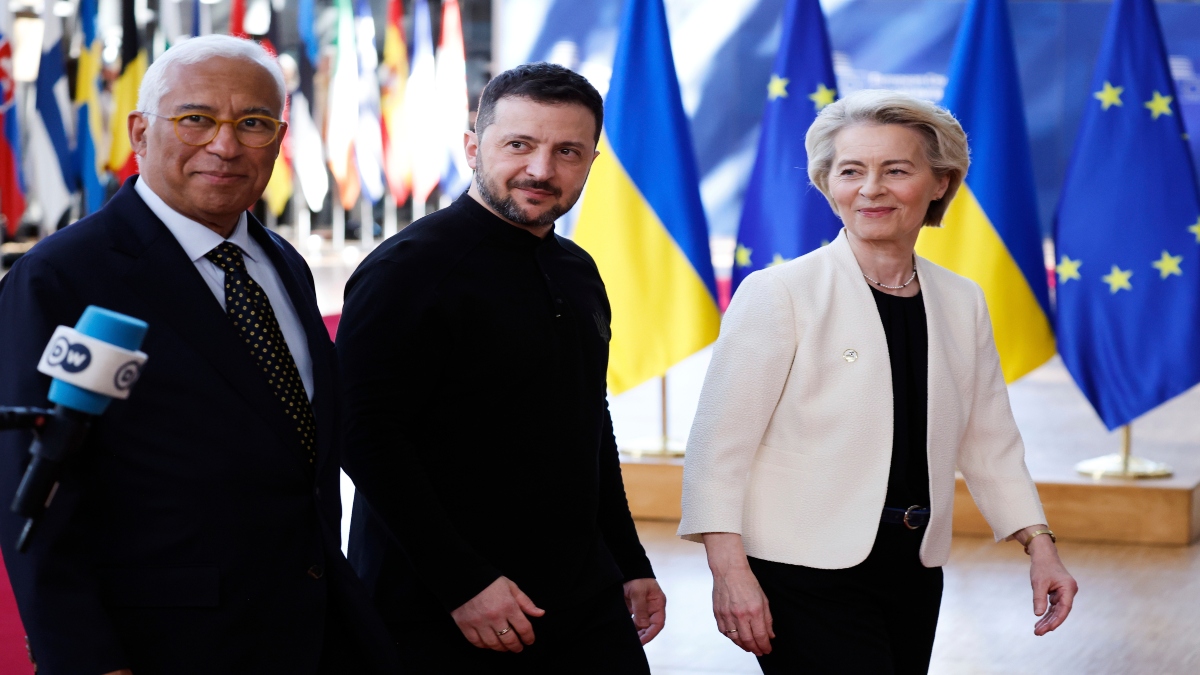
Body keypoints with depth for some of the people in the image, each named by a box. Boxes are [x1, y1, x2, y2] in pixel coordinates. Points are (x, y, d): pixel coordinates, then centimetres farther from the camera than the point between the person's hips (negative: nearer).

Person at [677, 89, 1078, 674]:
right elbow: (719, 443, -10)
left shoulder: (962, 303, 9)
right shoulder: (778, 293, -7)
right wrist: (729, 570, -18)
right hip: (808, 575, -5)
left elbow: (989, 441, 16)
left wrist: (1038, 544, 7)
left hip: (916, 573, 6)